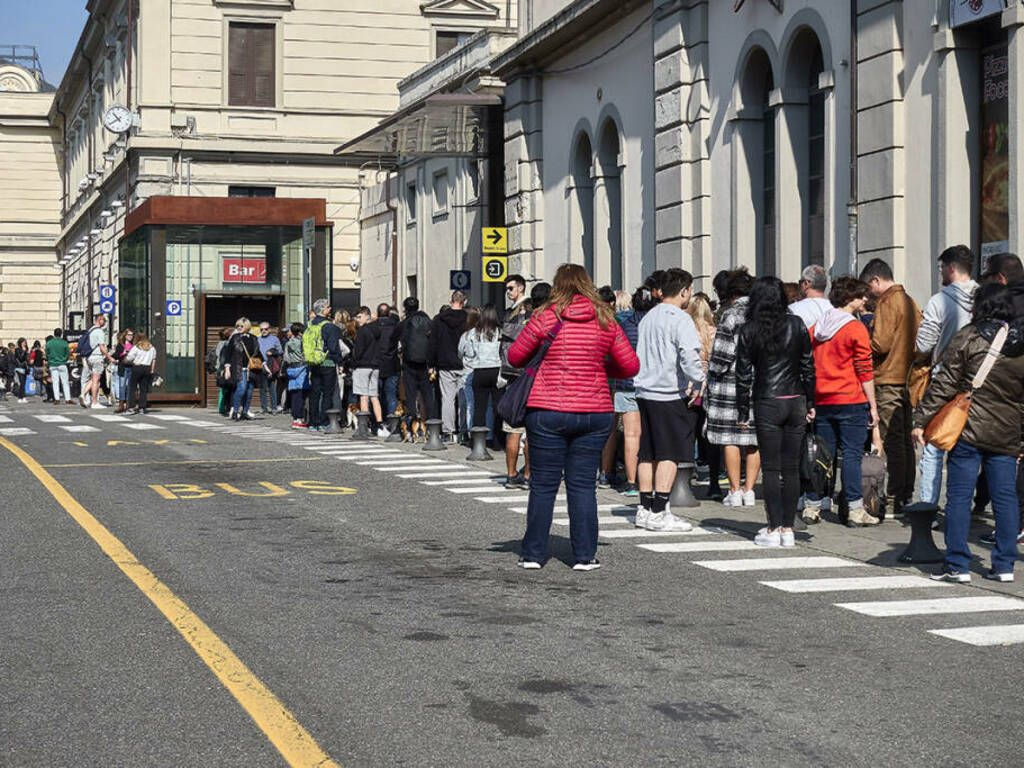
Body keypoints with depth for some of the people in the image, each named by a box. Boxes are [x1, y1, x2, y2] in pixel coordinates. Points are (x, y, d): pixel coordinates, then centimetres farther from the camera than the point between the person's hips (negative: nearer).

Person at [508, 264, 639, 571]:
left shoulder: (545, 317, -5)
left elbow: (515, 357, 4)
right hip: (595, 413, 2)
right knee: (583, 485, 8)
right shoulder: (605, 320, 1)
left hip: (548, 411, -2)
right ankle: (584, 555, 9)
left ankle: (533, 553, 11)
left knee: (543, 485, 6)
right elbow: (630, 366, 5)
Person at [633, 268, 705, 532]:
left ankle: (645, 509, 16)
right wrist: (698, 383, -11)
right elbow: (689, 355, -23)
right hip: (671, 394, -8)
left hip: (645, 391, 8)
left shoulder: (647, 318, 14)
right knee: (669, 454, -4)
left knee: (648, 453, 12)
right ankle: (658, 512, -5)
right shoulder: (680, 319, -11)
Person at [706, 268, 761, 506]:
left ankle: (735, 491, 1)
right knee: (754, 440, 8)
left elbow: (722, 353, -12)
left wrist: (712, 377, 1)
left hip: (731, 383, -5)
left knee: (730, 439, 1)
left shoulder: (731, 315, -8)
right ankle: (749, 490, 9)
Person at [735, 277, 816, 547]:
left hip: (767, 403, -3)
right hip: (795, 402, 3)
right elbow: (808, 366, 5)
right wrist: (810, 403, 13)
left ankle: (774, 530, 0)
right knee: (791, 468, 7)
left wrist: (743, 408, 4)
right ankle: (787, 529, 9)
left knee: (771, 468, 2)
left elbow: (744, 373, -3)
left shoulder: (749, 330, -5)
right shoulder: (797, 325, 2)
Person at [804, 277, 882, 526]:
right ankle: (855, 510, -3)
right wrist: (872, 405, -5)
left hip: (821, 401, 5)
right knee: (852, 454, -3)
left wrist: (812, 401, 18)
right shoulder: (855, 329, -8)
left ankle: (812, 506, 10)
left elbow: (809, 367, 13)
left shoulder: (816, 327, 10)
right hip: (851, 402, -5)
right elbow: (865, 371, -9)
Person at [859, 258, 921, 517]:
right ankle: (907, 497, 15)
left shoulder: (887, 303, -11)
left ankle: (893, 501, -7)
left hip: (889, 381, -9)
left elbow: (880, 343, -18)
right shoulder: (911, 302, 15)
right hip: (909, 378, 9)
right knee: (906, 441, 11)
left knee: (891, 442, -7)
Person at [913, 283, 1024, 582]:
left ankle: (957, 565, 1)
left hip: (969, 431, -4)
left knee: (959, 496, 1)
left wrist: (921, 420, -3)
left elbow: (943, 385, -8)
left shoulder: (968, 338, -6)